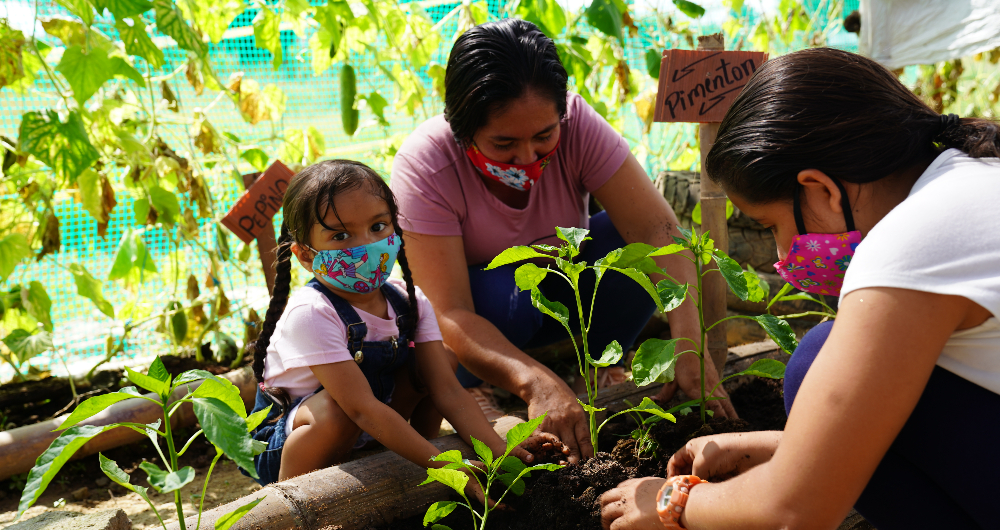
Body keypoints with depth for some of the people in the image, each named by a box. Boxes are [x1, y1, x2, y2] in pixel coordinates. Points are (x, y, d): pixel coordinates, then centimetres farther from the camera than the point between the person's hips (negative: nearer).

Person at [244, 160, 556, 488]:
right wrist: (446, 467, -39)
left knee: (443, 360, -5)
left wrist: (498, 450, -30)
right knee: (337, 411, -38)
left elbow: (447, 389, -14)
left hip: (358, 436, 6)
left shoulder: (409, 302, -10)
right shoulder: (311, 314, -31)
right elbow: (362, 408, -35)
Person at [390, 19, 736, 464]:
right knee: (504, 292, -36)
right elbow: (449, 315, -37)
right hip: (482, 315, -2)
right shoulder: (423, 165, -31)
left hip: (562, 286, 3)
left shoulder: (577, 125, -24)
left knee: (636, 242, -25)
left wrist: (689, 346, -45)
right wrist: (536, 383, -53)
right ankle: (476, 386, -4)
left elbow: (658, 230, -31)